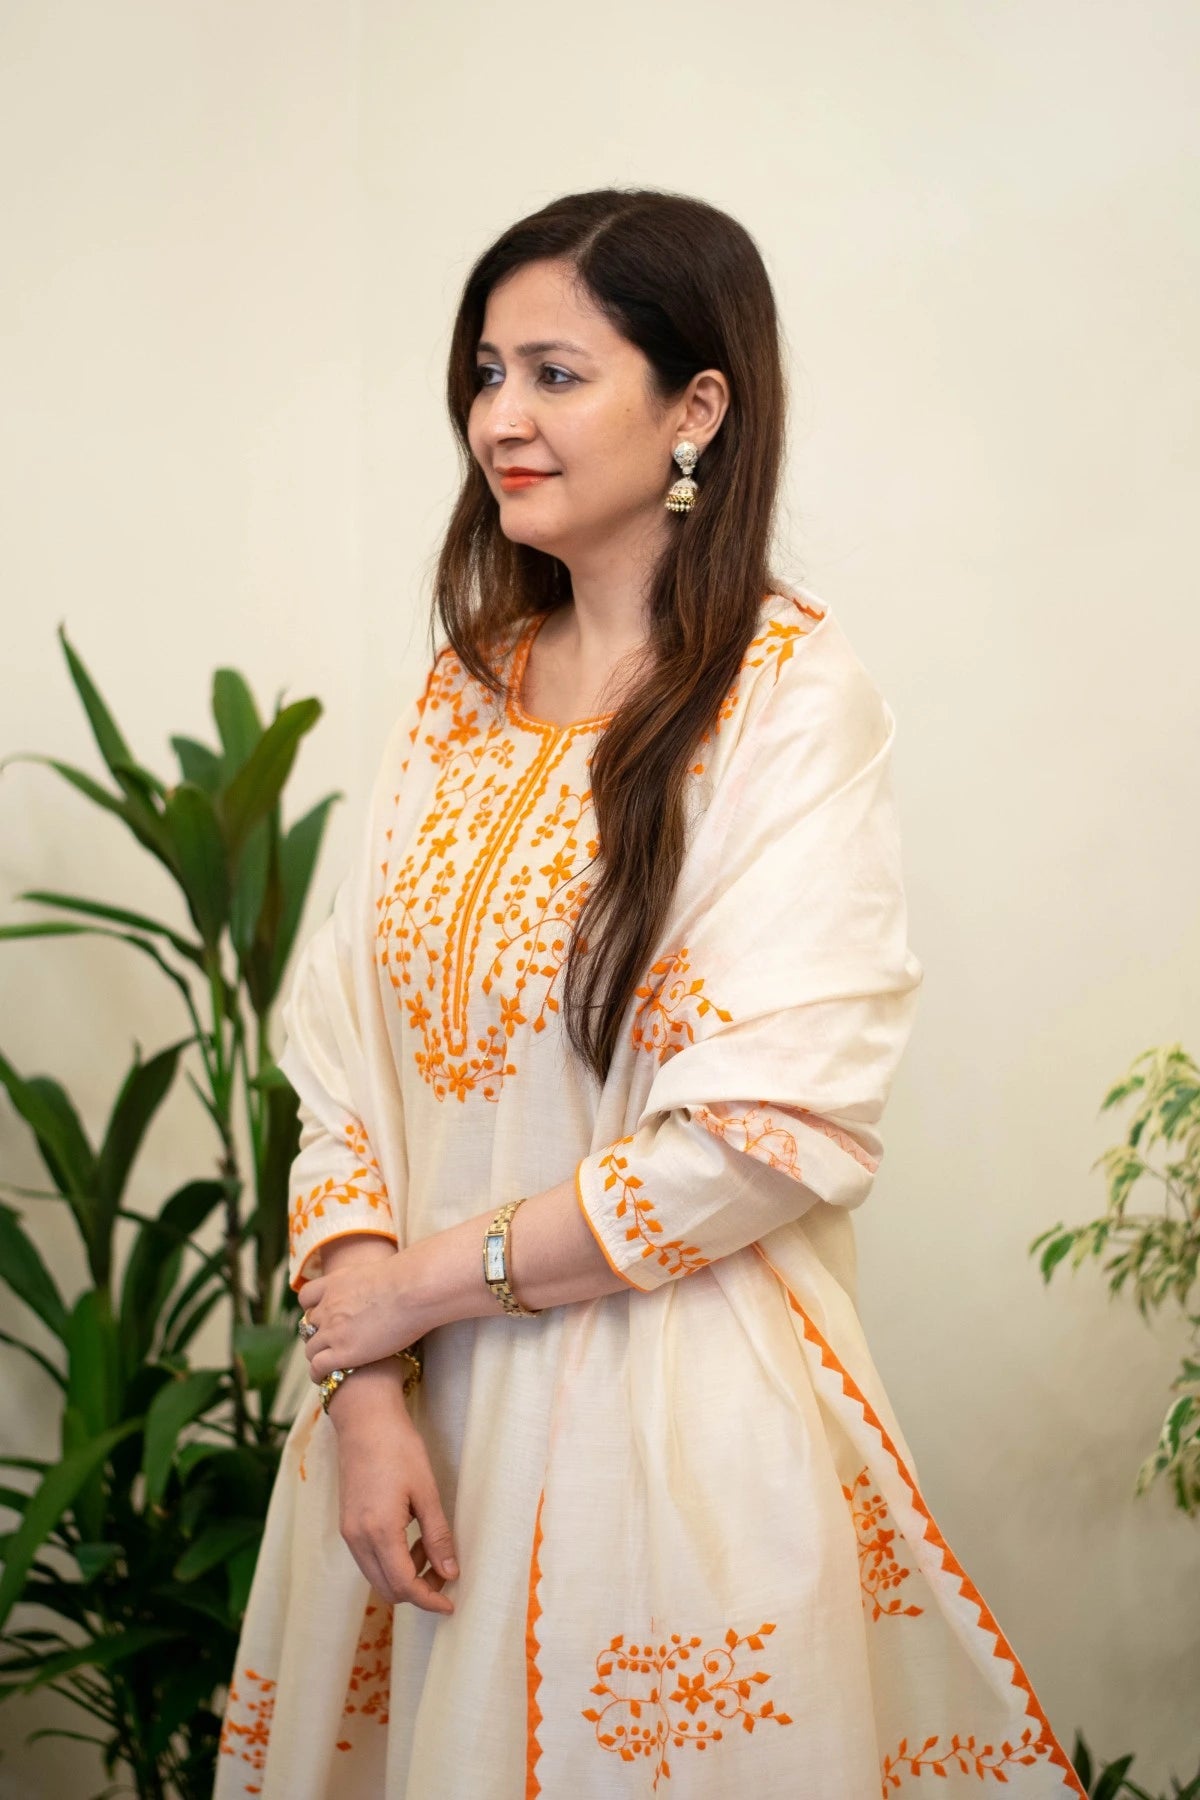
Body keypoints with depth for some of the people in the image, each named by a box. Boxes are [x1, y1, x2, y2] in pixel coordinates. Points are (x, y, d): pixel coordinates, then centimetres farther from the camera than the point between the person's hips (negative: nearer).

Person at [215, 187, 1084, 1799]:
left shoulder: (791, 687, -10)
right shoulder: (467, 683, 7)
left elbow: (777, 1124, -17)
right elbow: (347, 1051, 3)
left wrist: (428, 1277, -10)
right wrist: (366, 1387, -8)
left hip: (674, 1405, -5)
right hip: (431, 1403, 5)